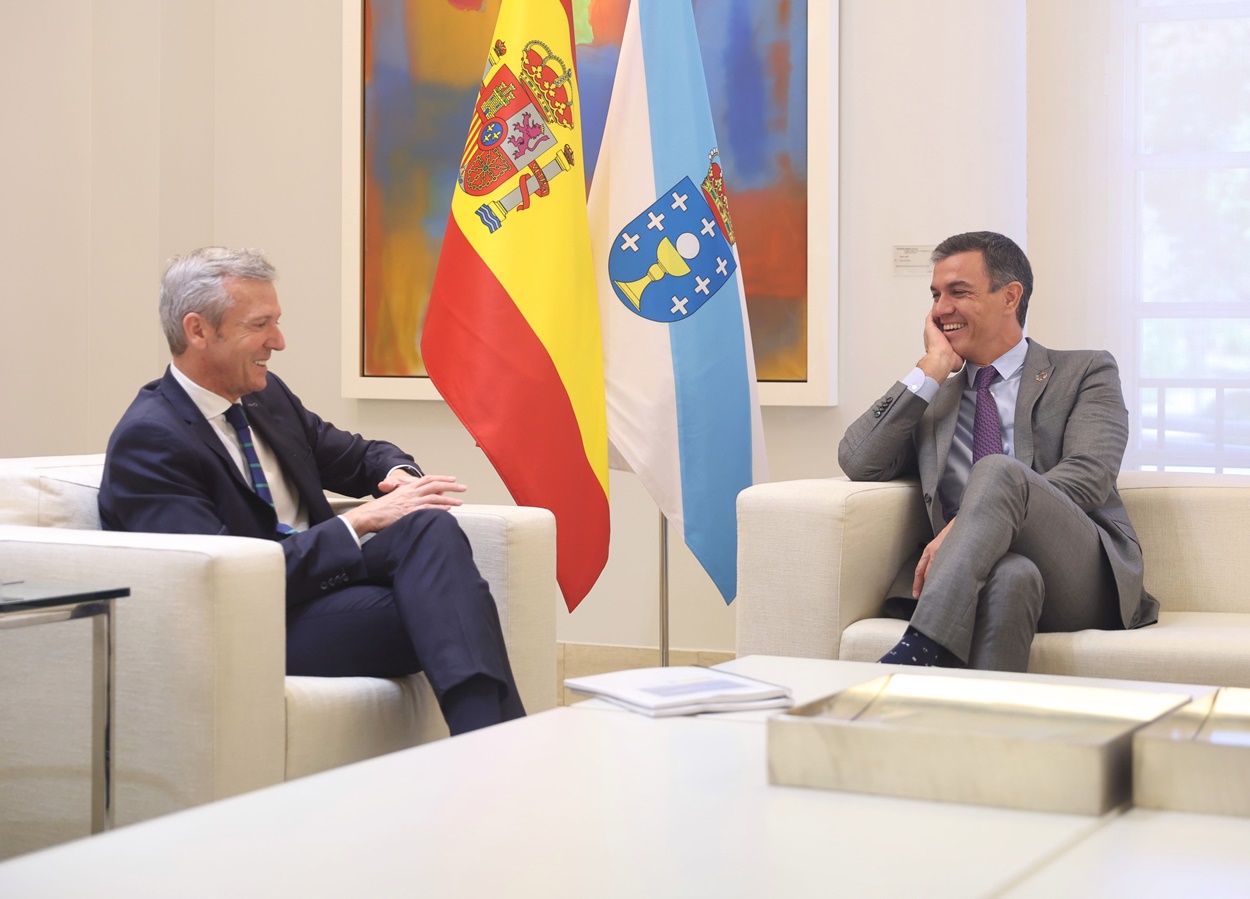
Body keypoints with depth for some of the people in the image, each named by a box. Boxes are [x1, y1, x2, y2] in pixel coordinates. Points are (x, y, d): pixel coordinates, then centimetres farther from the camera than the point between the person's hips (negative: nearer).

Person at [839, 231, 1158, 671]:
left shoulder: (1086, 372, 15)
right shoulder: (932, 397, 26)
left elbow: (1087, 476, -4)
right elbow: (859, 462, 8)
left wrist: (964, 528, -17)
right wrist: (932, 369, 7)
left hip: (1084, 576, -1)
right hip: (985, 571, 1)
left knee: (998, 471, -32)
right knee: (1011, 576, -38)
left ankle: (919, 652, -43)